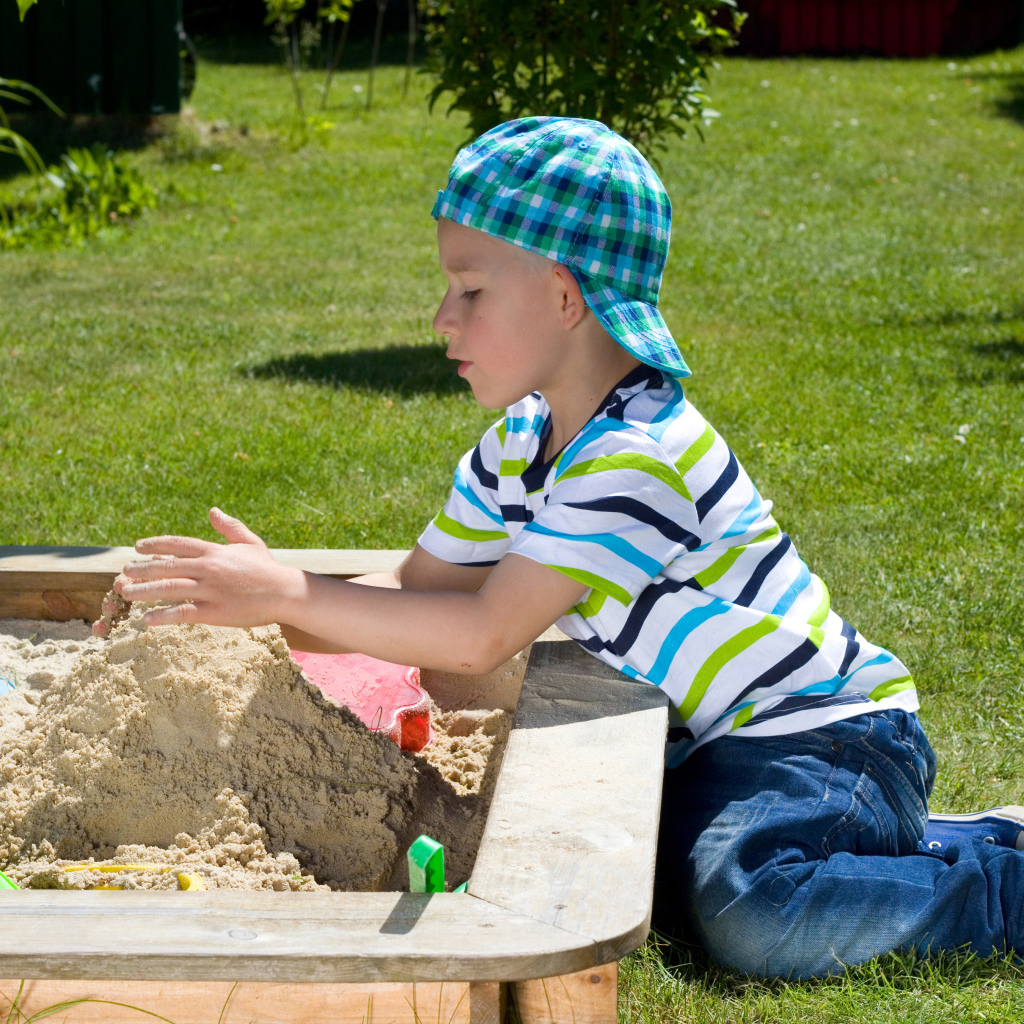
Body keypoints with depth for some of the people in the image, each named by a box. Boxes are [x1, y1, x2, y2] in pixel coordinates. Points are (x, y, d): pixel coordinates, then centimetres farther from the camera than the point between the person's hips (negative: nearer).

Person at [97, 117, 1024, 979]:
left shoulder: (640, 455, -24)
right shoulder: (520, 447, 7)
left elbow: (485, 634, -27)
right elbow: (418, 593, 10)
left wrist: (289, 594, -27)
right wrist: (252, 612, -5)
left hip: (830, 735, -11)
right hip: (717, 743, 11)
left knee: (752, 911, -33)